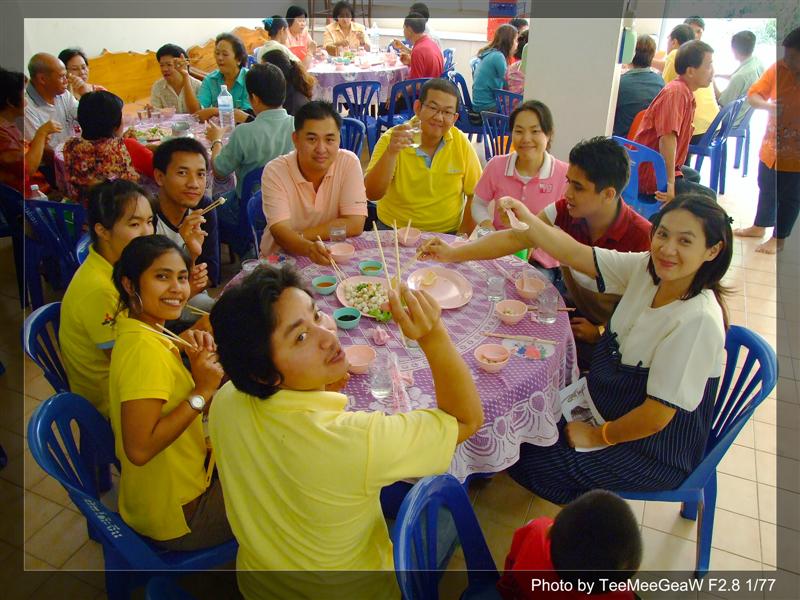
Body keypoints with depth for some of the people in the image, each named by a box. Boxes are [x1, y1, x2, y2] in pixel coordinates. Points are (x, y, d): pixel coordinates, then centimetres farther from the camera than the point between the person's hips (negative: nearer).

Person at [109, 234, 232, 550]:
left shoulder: (136, 329, 1)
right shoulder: (145, 349, -28)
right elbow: (139, 449, -33)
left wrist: (198, 358, -10)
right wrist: (203, 391, -28)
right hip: (177, 513, -9)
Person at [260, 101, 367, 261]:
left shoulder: (349, 162, -9)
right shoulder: (274, 171, -11)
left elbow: (354, 225, -14)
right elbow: (280, 231, -21)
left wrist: (297, 235, -16)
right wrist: (308, 248, -42)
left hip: (335, 257, 1)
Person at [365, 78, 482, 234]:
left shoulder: (461, 143, -3)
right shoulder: (391, 139, -7)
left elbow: (476, 195, 4)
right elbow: (372, 194, -16)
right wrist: (391, 153, -28)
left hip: (447, 233, 4)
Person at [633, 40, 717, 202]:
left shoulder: (685, 92, 11)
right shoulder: (676, 92, -21)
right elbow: (667, 137, -31)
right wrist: (670, 184, -32)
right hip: (650, 175, -11)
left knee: (693, 175, 35)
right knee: (708, 198, -12)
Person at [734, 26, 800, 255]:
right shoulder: (778, 69, -8)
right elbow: (752, 95, -6)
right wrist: (768, 105, -26)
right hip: (771, 148, 4)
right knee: (766, 189, 22)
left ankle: (778, 238, 26)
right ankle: (759, 226, 42)